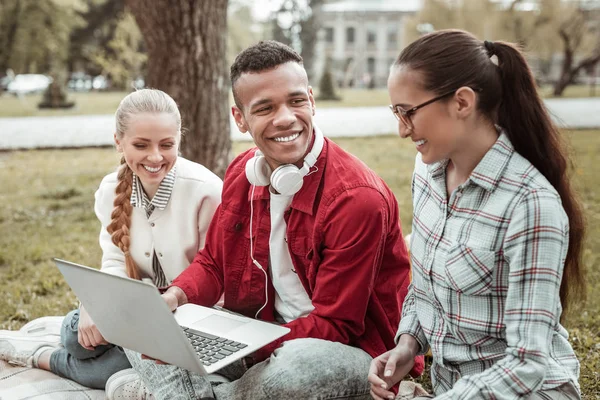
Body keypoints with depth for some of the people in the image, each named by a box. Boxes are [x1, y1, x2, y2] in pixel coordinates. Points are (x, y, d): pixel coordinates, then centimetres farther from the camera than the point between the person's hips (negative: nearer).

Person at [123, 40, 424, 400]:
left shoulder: (357, 198, -22)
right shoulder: (242, 174, 0)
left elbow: (333, 326, -20)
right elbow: (213, 263, 10)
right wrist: (175, 297, -13)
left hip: (352, 353, -5)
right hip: (264, 338, 6)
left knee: (302, 364, -40)